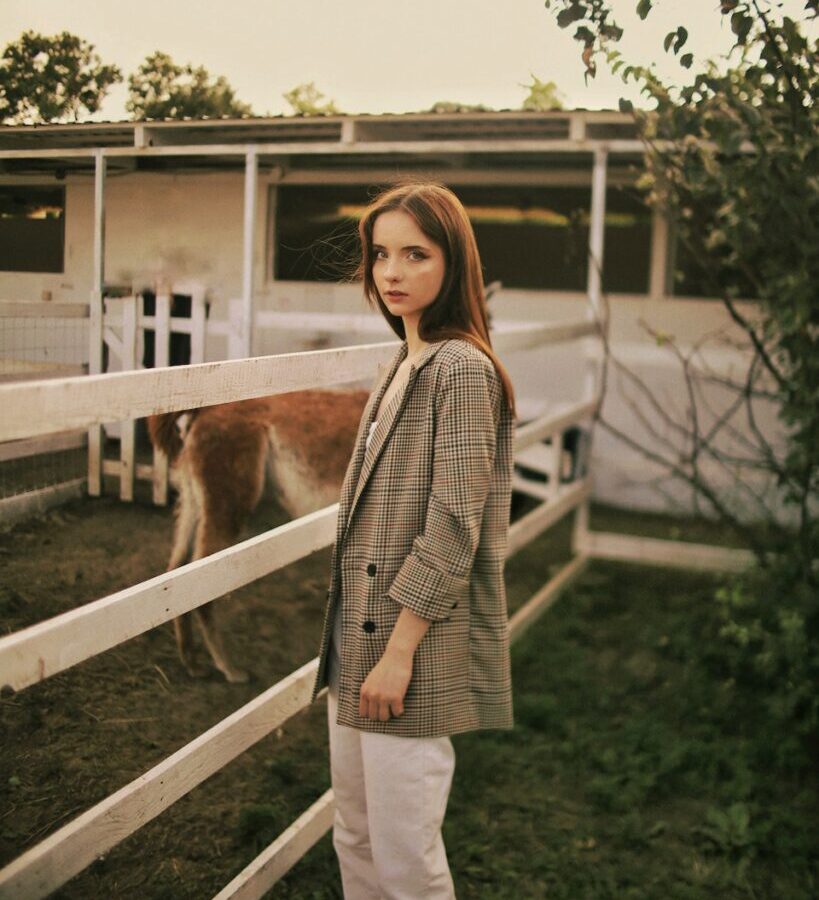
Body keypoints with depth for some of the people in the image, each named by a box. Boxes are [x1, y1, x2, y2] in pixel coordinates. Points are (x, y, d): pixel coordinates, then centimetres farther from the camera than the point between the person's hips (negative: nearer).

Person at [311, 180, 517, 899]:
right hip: (358, 642, 9)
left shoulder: (463, 369, -14)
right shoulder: (402, 368, 13)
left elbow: (453, 529, -19)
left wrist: (399, 652, -17)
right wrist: (351, 644, 15)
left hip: (417, 649, -9)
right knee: (355, 839, 18)